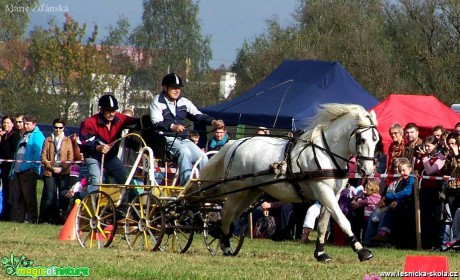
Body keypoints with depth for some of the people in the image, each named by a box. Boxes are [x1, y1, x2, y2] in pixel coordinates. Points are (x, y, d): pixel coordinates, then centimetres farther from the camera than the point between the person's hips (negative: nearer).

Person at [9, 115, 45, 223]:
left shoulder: (37, 136, -5)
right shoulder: (24, 136, 22)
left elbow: (38, 152, -14)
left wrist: (34, 166, -21)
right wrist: (13, 169, 19)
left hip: (28, 170, -9)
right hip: (18, 169, 9)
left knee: (29, 195, -3)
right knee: (16, 196, 7)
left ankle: (31, 218, 2)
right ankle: (17, 217, 12)